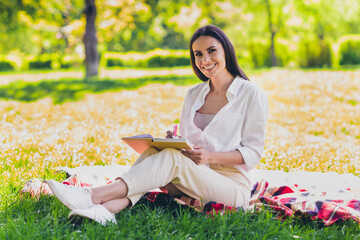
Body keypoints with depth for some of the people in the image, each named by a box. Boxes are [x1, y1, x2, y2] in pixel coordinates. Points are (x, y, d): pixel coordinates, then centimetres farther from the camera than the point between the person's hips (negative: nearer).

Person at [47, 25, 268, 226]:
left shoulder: (252, 94, -4)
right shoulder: (194, 94, 13)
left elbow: (252, 152, -7)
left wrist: (210, 156, -22)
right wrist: (174, 142, -8)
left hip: (232, 186, -5)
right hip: (193, 180, 5)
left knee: (172, 159, -31)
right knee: (154, 149, -24)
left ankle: (95, 195, -39)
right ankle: (109, 208, -46)